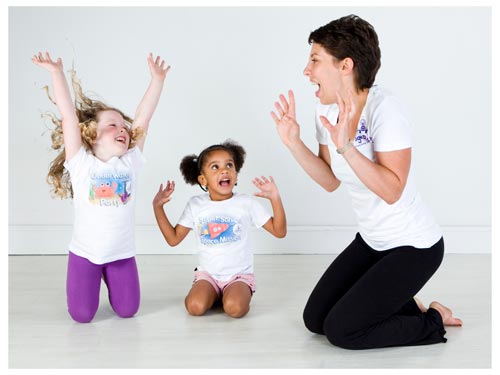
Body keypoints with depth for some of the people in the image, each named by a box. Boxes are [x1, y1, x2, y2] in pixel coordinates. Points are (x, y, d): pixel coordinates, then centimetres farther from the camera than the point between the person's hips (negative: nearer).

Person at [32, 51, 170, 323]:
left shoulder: (129, 162, -2)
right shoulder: (81, 163, -8)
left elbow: (143, 116, -7)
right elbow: (68, 116, -16)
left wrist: (157, 79, -11)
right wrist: (57, 73, -22)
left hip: (122, 253, 2)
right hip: (85, 252, -2)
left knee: (127, 311, 4)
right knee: (82, 315, -1)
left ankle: (109, 277, 35)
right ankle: (96, 280, 32)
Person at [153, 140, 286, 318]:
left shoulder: (246, 203, -3)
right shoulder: (196, 205, 2)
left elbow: (279, 231, -4)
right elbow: (174, 239, 5)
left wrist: (275, 198, -17)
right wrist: (158, 207, -3)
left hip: (239, 274, -1)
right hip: (207, 273, 2)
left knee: (234, 308, -30)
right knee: (195, 307, -27)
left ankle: (242, 294, 4)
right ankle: (215, 295, 6)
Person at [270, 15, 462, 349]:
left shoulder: (384, 107, -25)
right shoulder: (327, 110, -2)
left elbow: (392, 191, -28)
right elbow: (331, 180, 5)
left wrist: (345, 146, -37)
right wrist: (293, 142, -8)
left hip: (414, 246, -8)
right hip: (371, 242, 8)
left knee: (340, 330, -10)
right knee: (314, 320, 8)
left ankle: (432, 322, 10)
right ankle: (405, 307, 22)